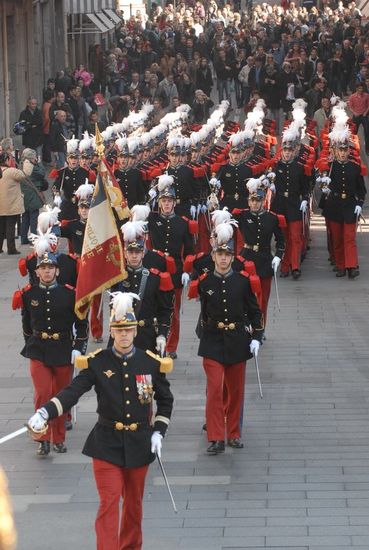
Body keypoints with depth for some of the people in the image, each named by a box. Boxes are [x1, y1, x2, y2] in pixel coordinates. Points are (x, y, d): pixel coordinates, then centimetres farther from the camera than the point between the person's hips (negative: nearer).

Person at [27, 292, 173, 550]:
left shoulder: (151, 363, -1)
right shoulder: (97, 363, -6)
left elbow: (166, 400, 9)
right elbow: (73, 392, -16)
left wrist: (158, 432, -2)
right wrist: (45, 412, -31)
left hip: (139, 444, 2)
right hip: (107, 444, -2)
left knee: (134, 502, 14)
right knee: (109, 502, -9)